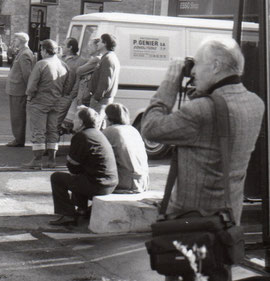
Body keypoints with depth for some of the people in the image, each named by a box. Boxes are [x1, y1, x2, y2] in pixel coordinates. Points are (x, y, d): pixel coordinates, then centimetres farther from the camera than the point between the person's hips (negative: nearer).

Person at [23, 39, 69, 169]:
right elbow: (66, 87, 10)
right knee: (53, 131, 12)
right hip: (56, 104, 6)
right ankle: (52, 160, 14)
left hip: (40, 102, -6)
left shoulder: (41, 64, -14)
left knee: (38, 131, -2)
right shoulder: (64, 66, 6)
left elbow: (32, 84, -15)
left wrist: (29, 95, 1)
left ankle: (37, 160, -2)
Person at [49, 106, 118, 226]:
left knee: (57, 178, 5)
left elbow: (72, 166, -5)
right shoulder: (98, 134, 16)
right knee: (78, 177, 35)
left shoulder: (80, 137, -12)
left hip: (97, 186, -9)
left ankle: (67, 215, 0)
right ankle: (81, 210, 33)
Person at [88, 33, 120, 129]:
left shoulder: (107, 59, -16)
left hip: (101, 100, -11)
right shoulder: (113, 58, 18)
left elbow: (105, 82, -22)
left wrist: (96, 97, -18)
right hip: (108, 98, 11)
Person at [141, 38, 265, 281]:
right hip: (230, 213, 7)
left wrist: (170, 82, -11)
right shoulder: (255, 104, -2)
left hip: (192, 212, -7)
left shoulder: (205, 110, -27)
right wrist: (199, 91, 3)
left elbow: (151, 128, -17)